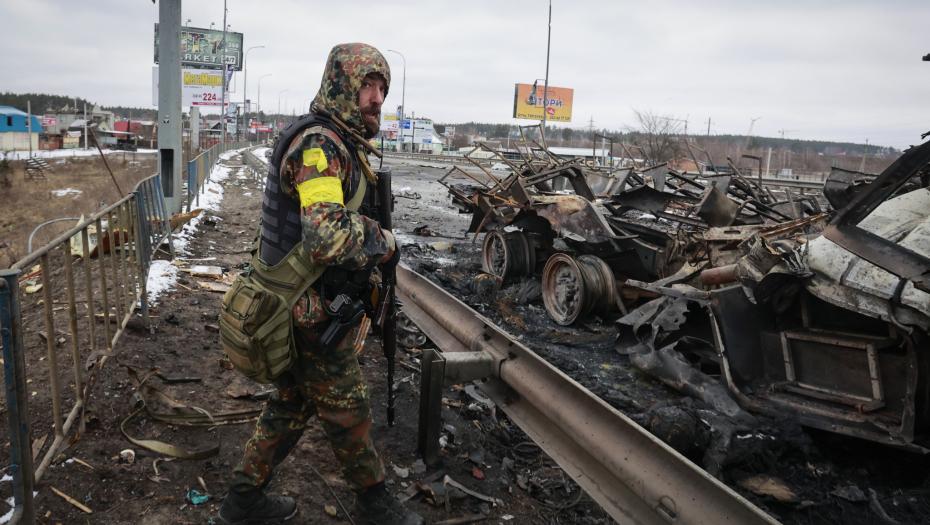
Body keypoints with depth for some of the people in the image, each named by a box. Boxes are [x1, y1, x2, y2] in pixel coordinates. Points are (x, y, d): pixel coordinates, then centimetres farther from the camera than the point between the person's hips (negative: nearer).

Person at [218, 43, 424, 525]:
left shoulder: (340, 143, 11)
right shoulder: (320, 145, -23)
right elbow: (329, 237, -38)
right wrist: (384, 242, -21)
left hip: (301, 308, 10)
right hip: (315, 315, -10)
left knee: (292, 404, 21)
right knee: (347, 411, 9)